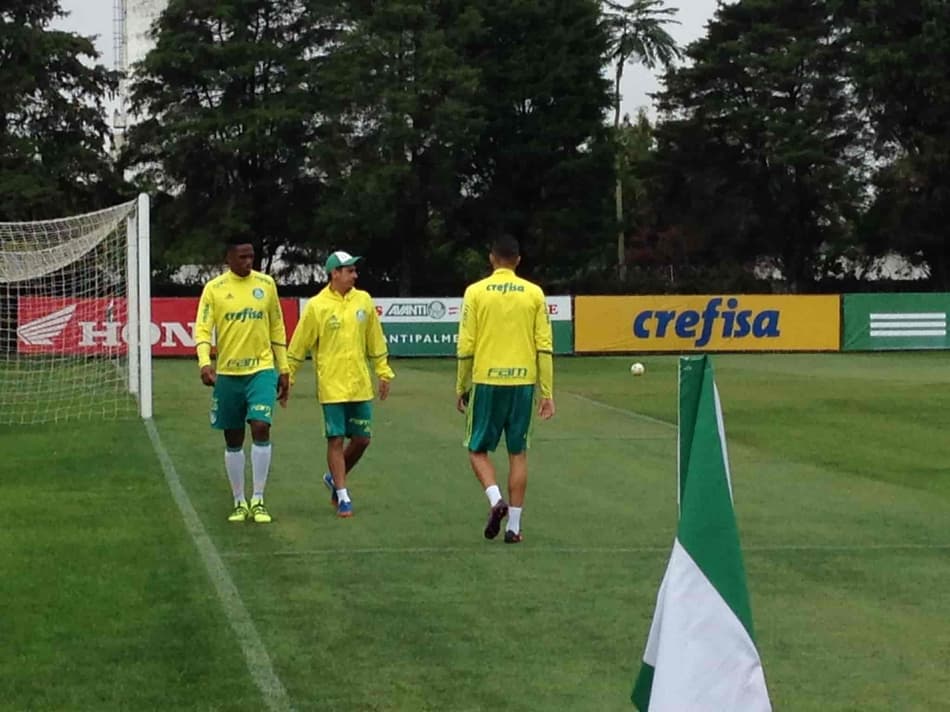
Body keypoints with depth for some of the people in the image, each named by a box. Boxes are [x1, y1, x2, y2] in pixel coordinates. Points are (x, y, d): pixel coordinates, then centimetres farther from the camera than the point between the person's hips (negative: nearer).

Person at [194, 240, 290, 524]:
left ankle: (258, 501, -6)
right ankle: (239, 502, 20)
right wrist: (204, 362, -24)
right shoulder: (214, 288, -1)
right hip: (227, 373, 0)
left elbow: (277, 328, 12)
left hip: (262, 369, 0)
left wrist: (283, 369, 11)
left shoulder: (266, 284, 5)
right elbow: (202, 329, -6)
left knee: (261, 428, -16)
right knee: (233, 440, 7)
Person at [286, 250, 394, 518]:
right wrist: (287, 378, -1)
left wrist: (384, 373, 13)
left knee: (361, 439, 7)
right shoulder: (316, 306, -7)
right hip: (331, 386, -4)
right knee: (336, 440, -3)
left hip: (360, 385, 4)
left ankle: (334, 478, 31)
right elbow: (298, 346, -2)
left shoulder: (363, 300, 5)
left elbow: (375, 340, 13)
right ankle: (343, 497, 5)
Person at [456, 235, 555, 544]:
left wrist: (461, 387, 9)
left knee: (478, 449, 12)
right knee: (518, 453, 10)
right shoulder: (534, 293, 3)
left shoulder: (476, 292, -1)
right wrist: (547, 393, 6)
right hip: (523, 381, 2)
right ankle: (514, 526, 9)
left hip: (486, 381, -2)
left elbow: (466, 346, -3)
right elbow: (544, 347, 1)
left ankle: (495, 499, -13)